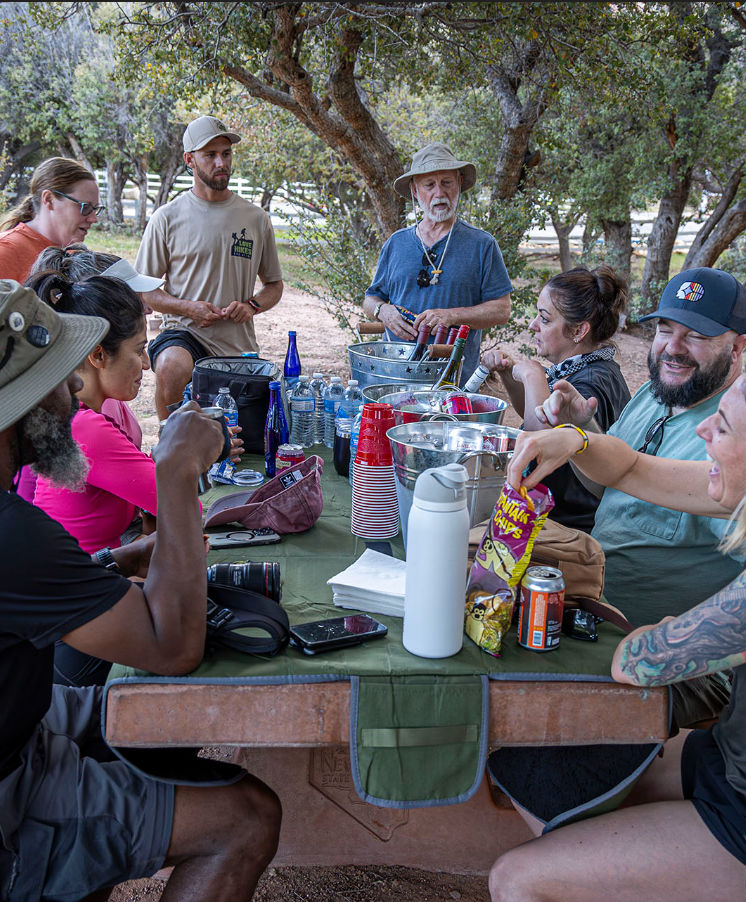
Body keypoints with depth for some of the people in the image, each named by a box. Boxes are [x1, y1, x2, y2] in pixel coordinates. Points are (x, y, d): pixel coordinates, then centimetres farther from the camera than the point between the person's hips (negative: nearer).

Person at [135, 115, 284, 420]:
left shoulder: (256, 219, 9)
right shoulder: (167, 218, 1)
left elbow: (274, 284, 18)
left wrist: (252, 305, -5)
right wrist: (189, 308, -14)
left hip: (240, 347, 3)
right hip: (183, 332, -3)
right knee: (172, 368, -36)